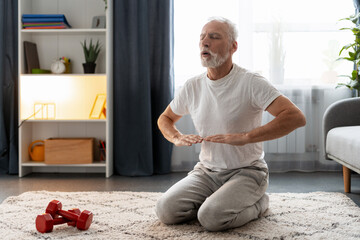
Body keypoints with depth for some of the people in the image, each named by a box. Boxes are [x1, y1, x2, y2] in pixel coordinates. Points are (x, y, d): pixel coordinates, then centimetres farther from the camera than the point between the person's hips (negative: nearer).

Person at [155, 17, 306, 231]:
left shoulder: (251, 83, -14)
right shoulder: (192, 87, 3)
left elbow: (296, 117, -26)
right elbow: (165, 118, 21)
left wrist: (245, 137, -33)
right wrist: (177, 138, -4)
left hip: (246, 171, -4)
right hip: (206, 171, 5)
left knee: (213, 217, -29)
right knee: (166, 211, -17)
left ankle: (257, 203, 2)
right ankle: (214, 200, 10)